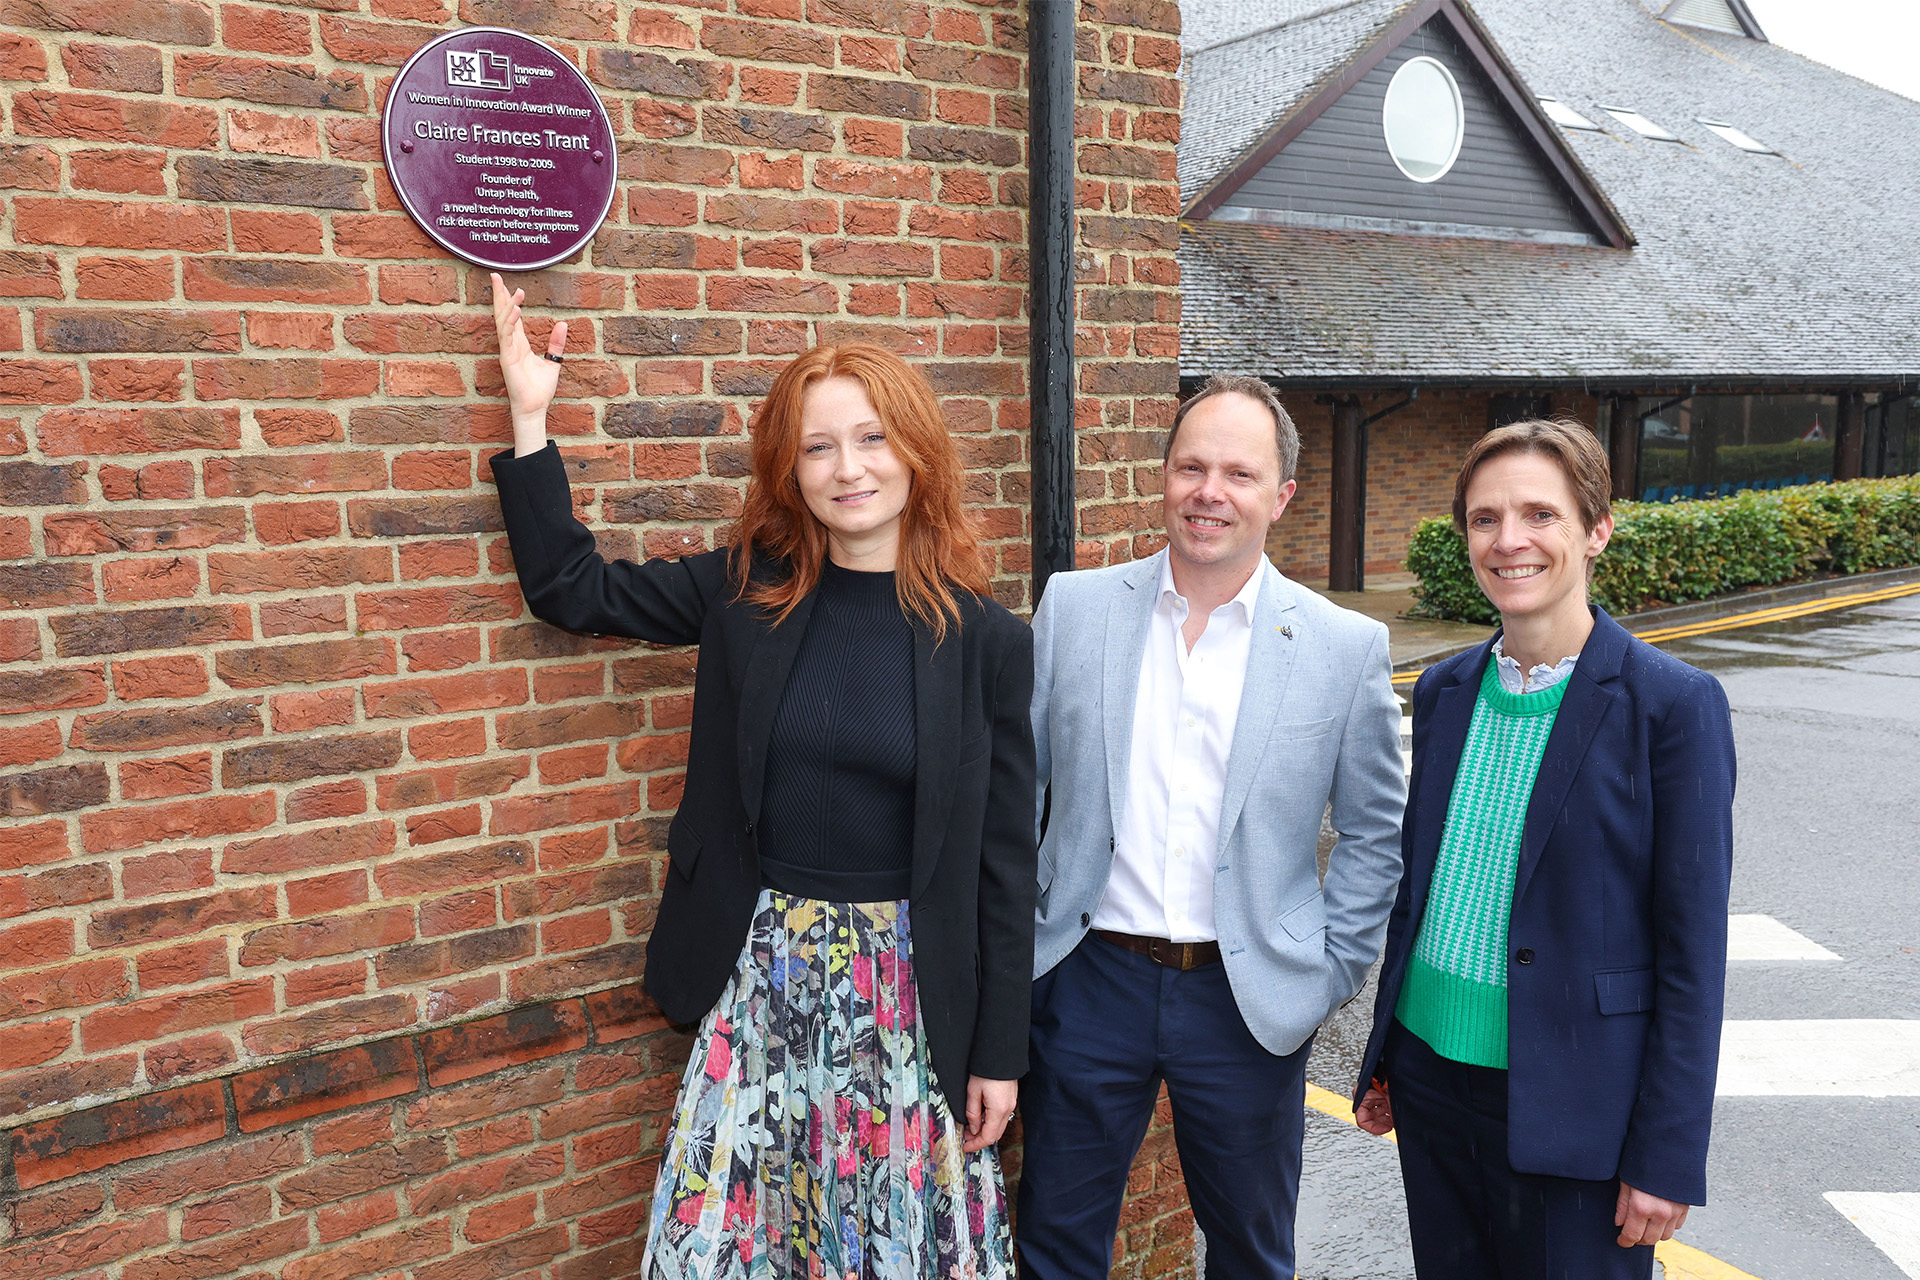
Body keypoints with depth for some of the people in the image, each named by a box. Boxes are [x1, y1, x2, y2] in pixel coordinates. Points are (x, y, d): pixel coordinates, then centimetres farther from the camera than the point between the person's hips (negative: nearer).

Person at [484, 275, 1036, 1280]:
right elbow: (569, 587, 6)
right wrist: (530, 418, -2)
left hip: (909, 985, -1)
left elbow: (1004, 860, -3)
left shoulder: (987, 641, -7)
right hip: (759, 972, 2)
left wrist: (1000, 1052, -1)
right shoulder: (746, 591, -1)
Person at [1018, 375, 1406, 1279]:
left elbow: (1374, 831, 3)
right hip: (1089, 979, 1)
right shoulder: (1073, 606, -2)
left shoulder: (1346, 647, -5)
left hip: (1249, 1002, 0)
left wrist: (1328, 975, -1)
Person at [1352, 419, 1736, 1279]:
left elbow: (1692, 948, -11)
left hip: (1569, 1107, -5)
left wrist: (1668, 1157, -11)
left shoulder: (1674, 704, -12)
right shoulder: (1444, 691, 4)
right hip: (1431, 1083, 5)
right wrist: (1384, 1060, 14)